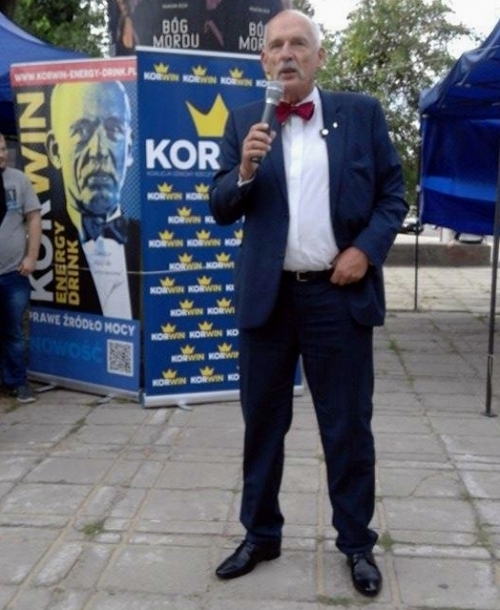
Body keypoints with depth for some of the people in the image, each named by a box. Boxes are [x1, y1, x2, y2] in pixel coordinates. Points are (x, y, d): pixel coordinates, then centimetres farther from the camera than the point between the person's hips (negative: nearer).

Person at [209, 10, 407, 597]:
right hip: (266, 295, 2)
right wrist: (244, 170, -16)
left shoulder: (363, 113, 3)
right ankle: (261, 534, 29)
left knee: (349, 427, 7)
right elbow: (221, 208, 3)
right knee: (262, 423, 12)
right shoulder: (244, 121, 6)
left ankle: (357, 542, 24)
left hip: (339, 294, -1)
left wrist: (367, 248, -11)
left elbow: (393, 194, 5)